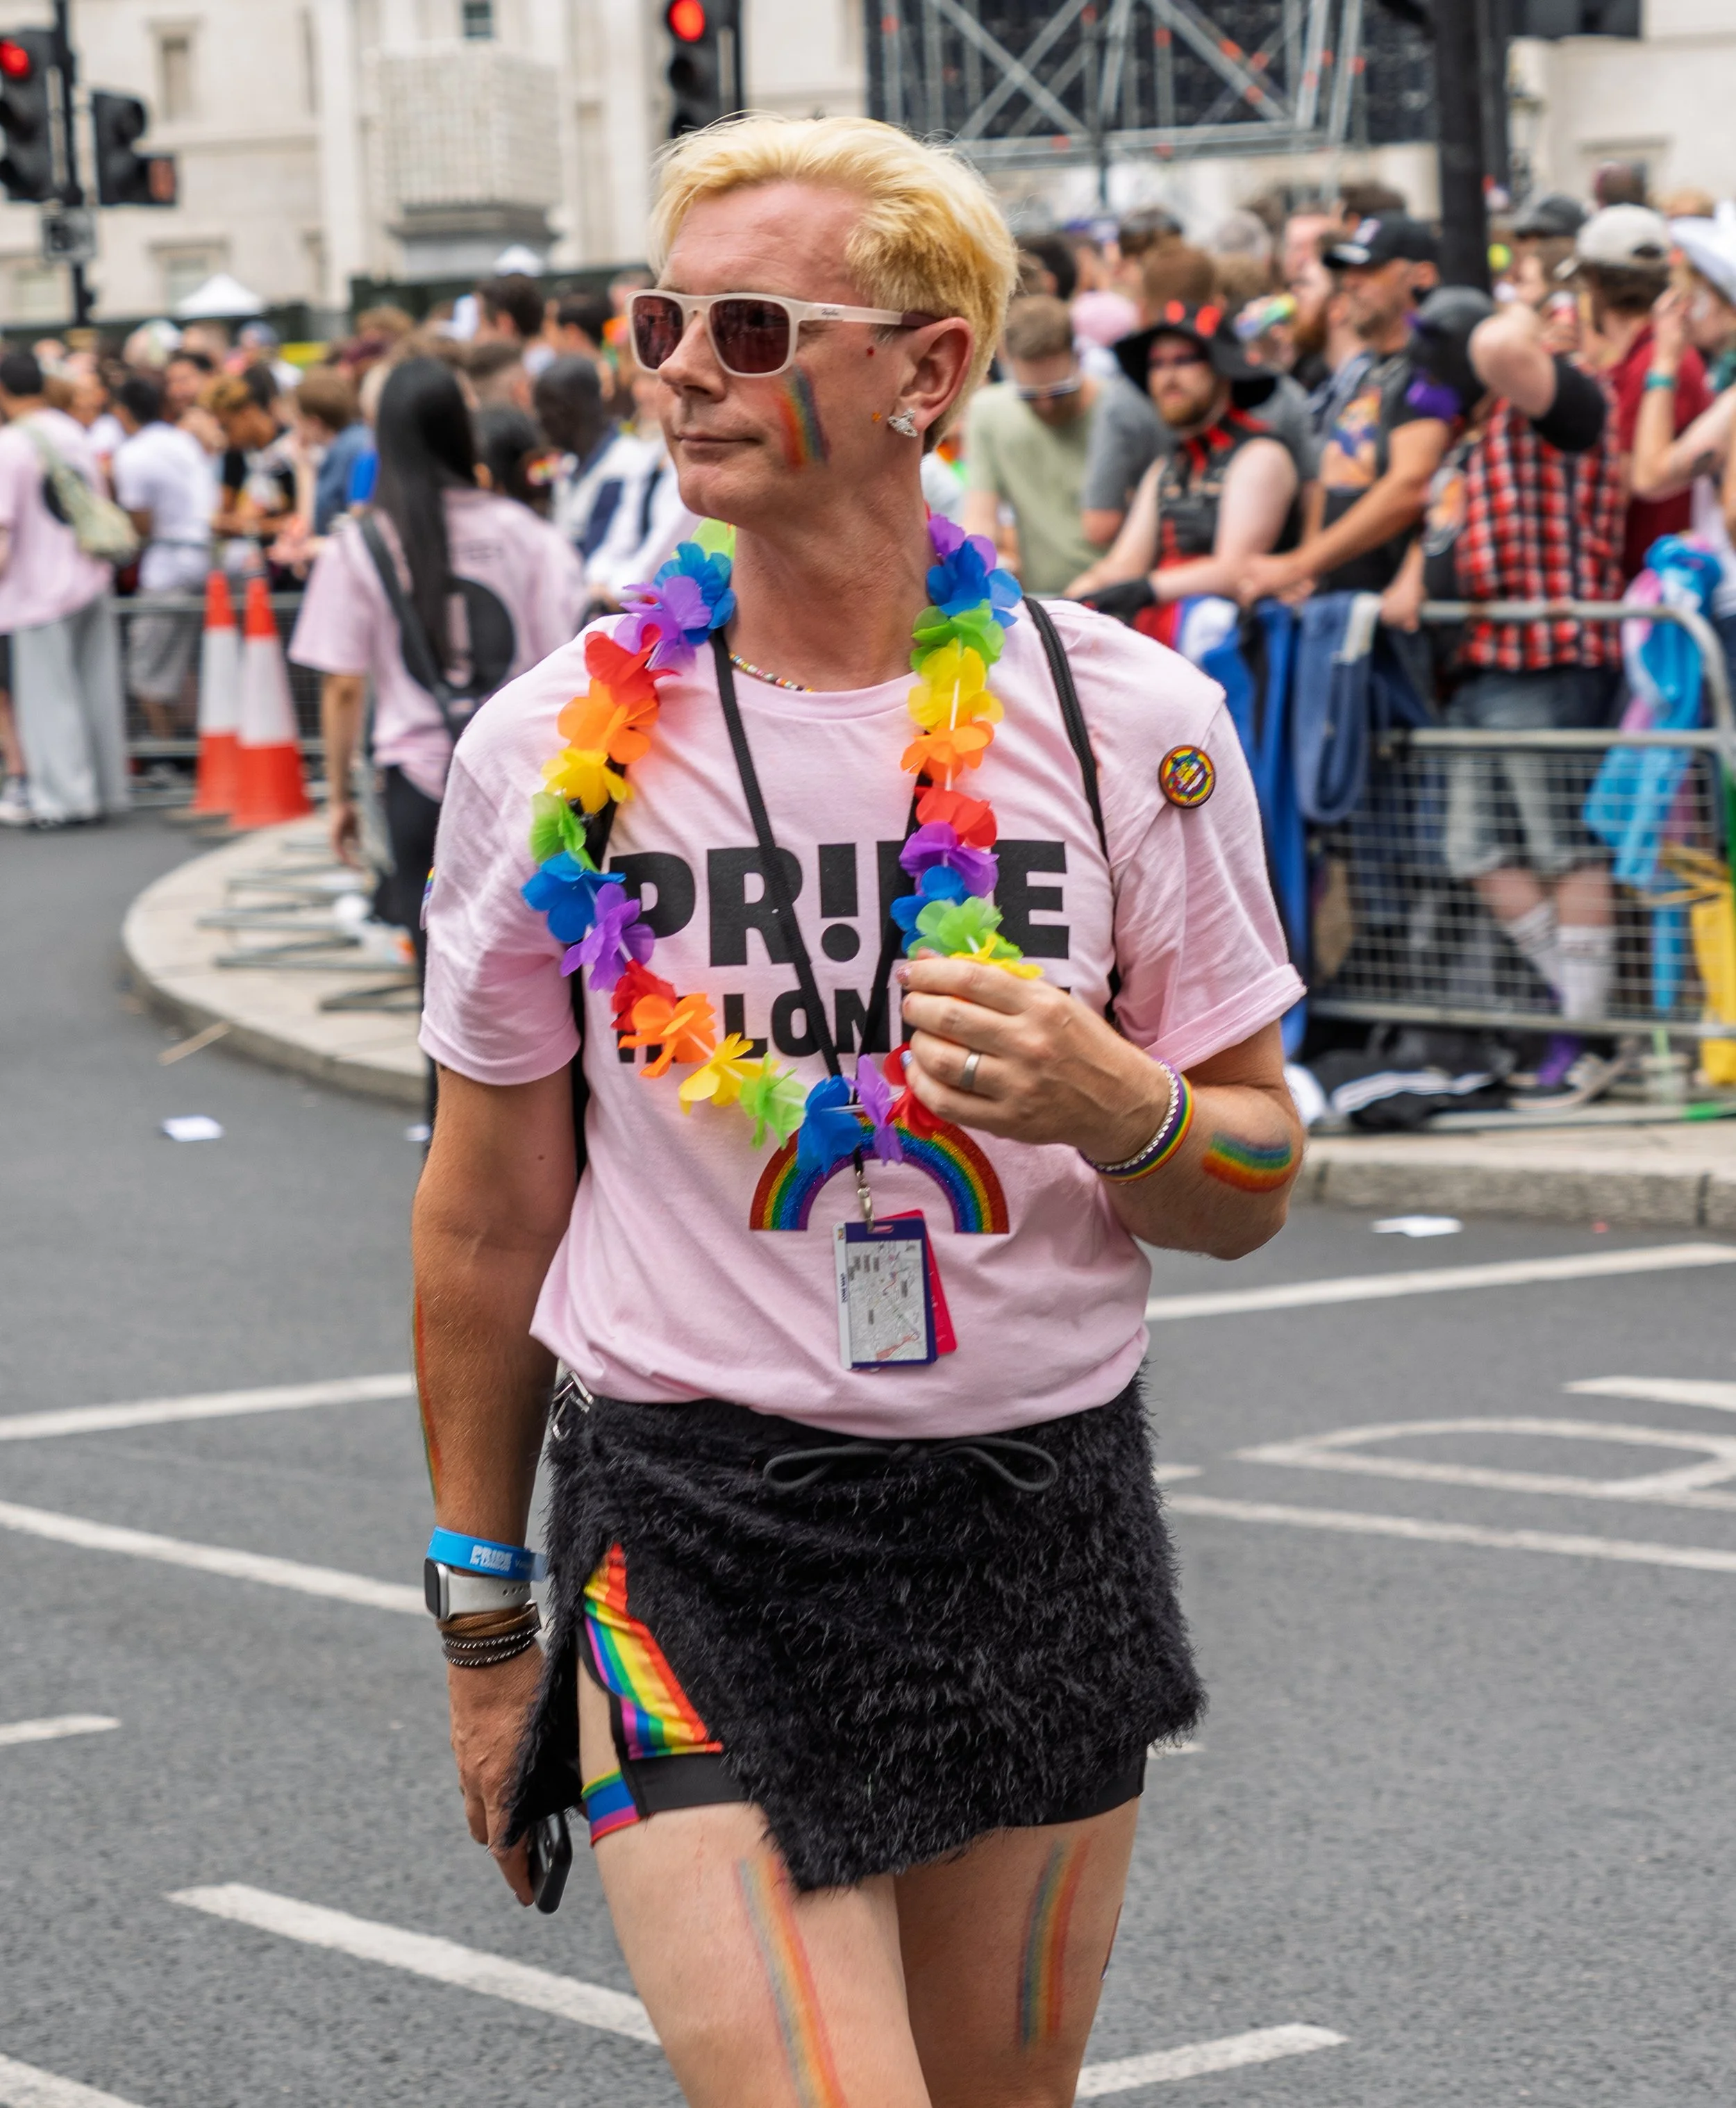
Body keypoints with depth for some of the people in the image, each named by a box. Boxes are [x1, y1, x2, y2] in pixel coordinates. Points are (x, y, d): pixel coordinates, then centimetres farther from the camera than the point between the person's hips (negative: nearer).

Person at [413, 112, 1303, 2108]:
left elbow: (1251, 1186, 5)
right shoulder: (556, 746, -2)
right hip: (689, 1533, -2)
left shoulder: (1131, 720, -2)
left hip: (1043, 1520, 2)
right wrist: (482, 1625, 9)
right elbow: (486, 1215, 6)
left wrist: (1110, 1103, -18)